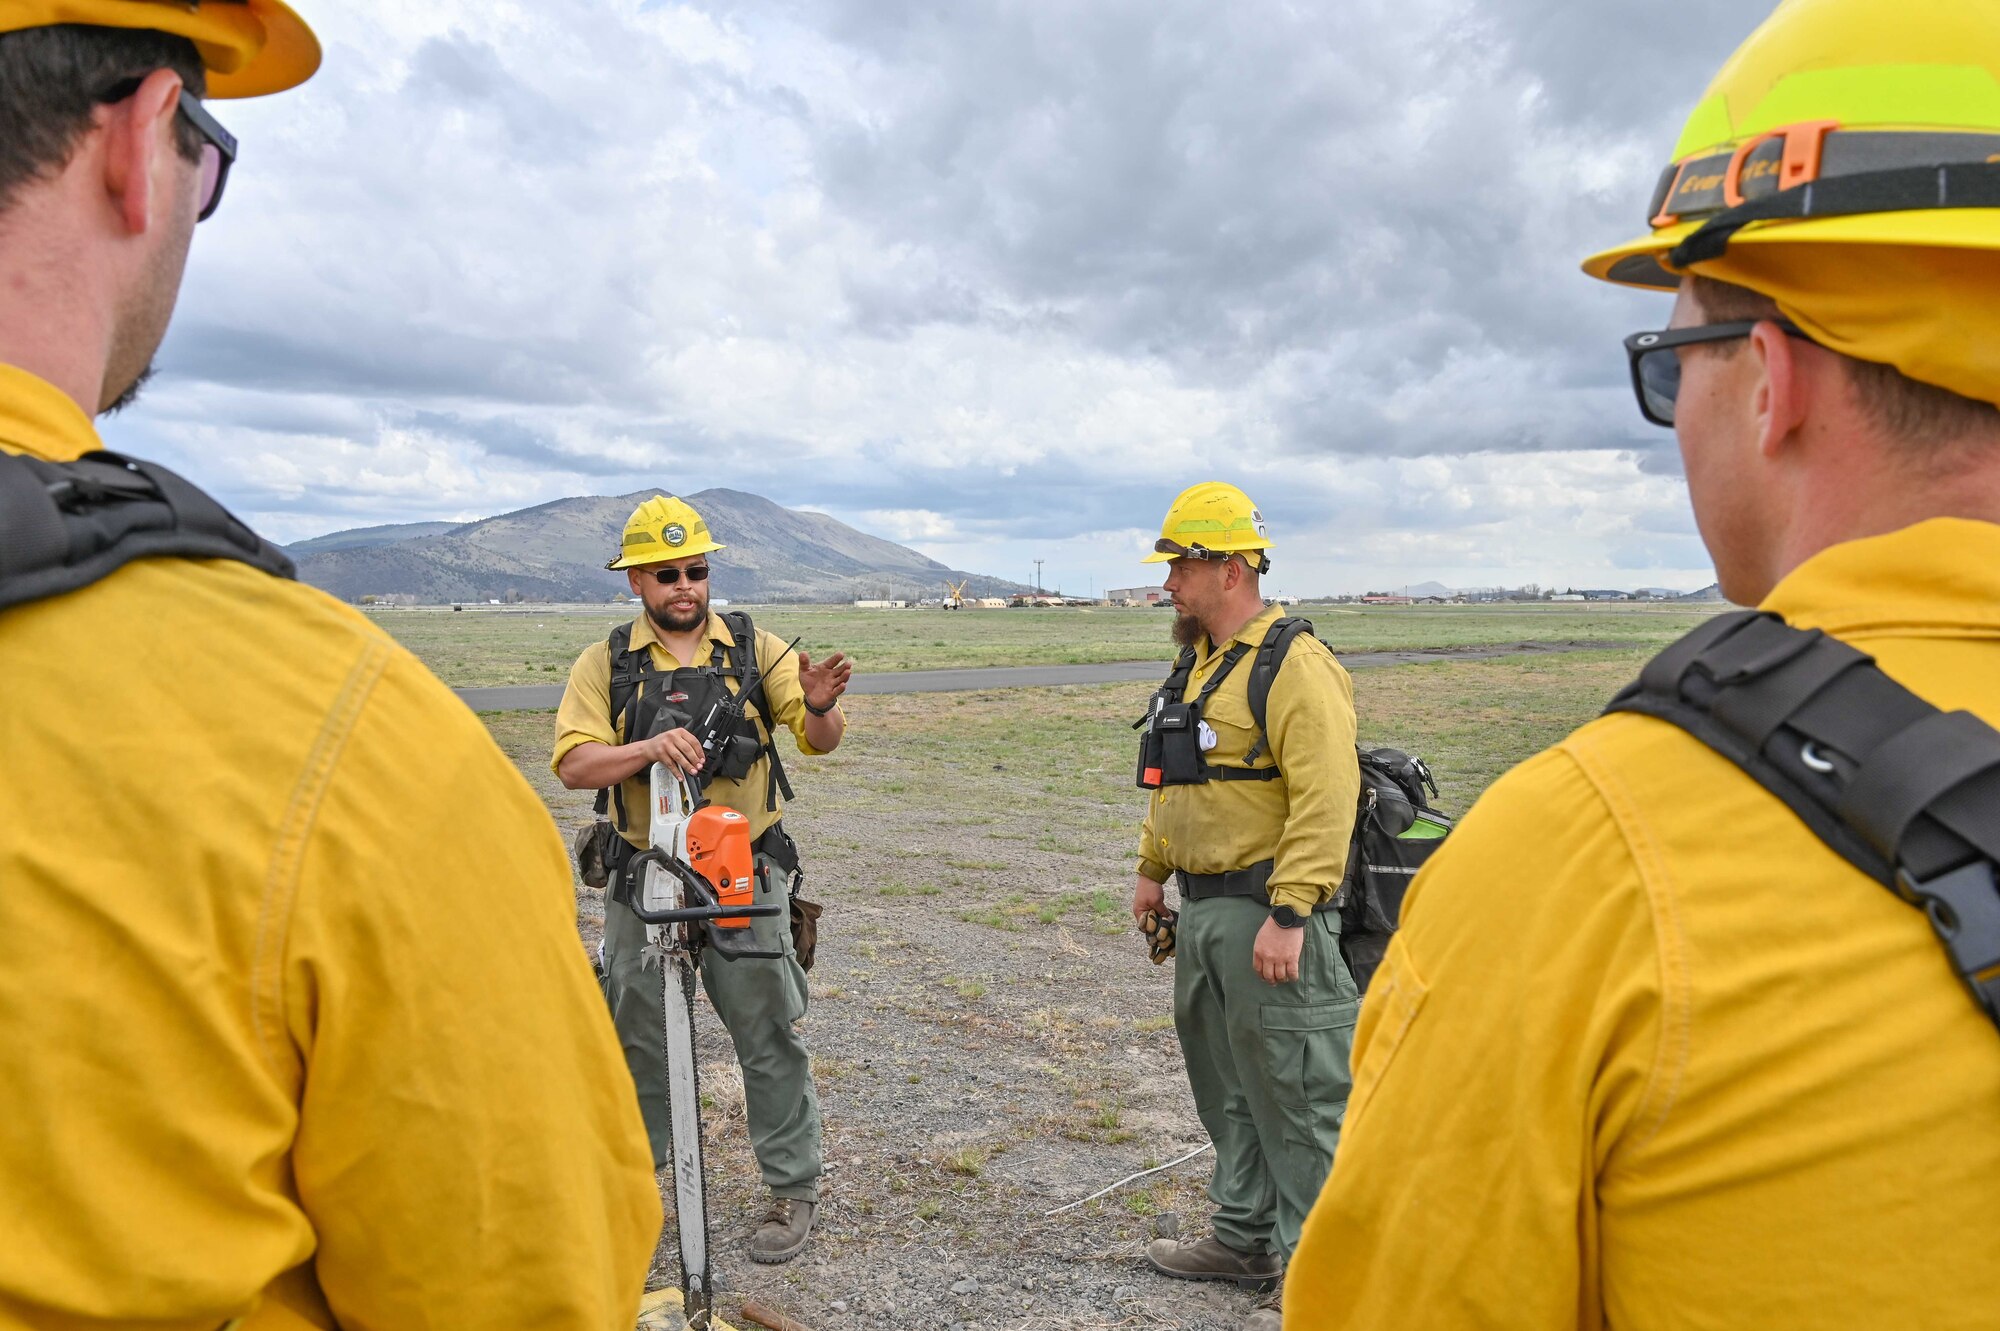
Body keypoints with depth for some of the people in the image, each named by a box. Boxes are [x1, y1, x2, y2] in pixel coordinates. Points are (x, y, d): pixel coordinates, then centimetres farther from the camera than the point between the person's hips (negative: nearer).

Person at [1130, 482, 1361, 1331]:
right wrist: (1153, 868, 23)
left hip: (1269, 914, -10)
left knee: (1297, 1098, 0)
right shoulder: (1197, 662, 14)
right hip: (1202, 911, 10)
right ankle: (1244, 1239, 37)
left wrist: (1288, 915, -27)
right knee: (1227, 1087, 21)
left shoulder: (1296, 667, -17)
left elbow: (1325, 801, -24)